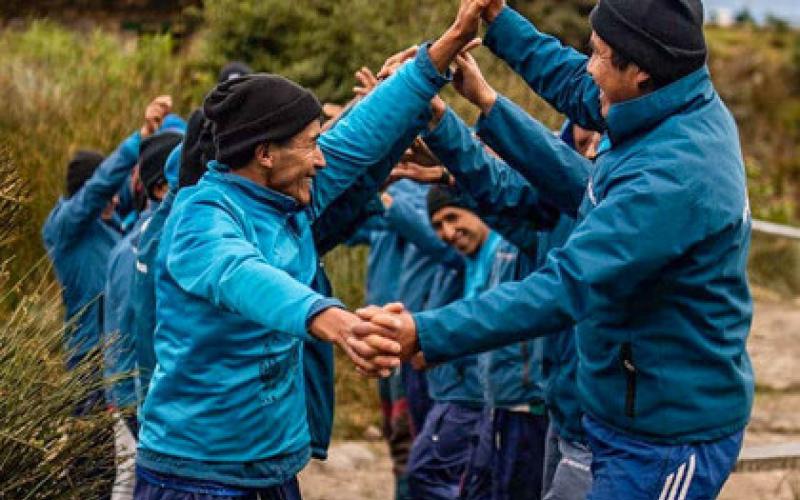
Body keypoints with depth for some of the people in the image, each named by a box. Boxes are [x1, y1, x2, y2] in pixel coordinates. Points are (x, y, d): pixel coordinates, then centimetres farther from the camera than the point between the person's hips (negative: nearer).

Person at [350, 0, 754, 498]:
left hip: (667, 441, -10)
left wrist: (426, 333, -38)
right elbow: (578, 86, 17)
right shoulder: (689, 106, -1)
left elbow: (566, 286, -35)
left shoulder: (670, 178, -31)